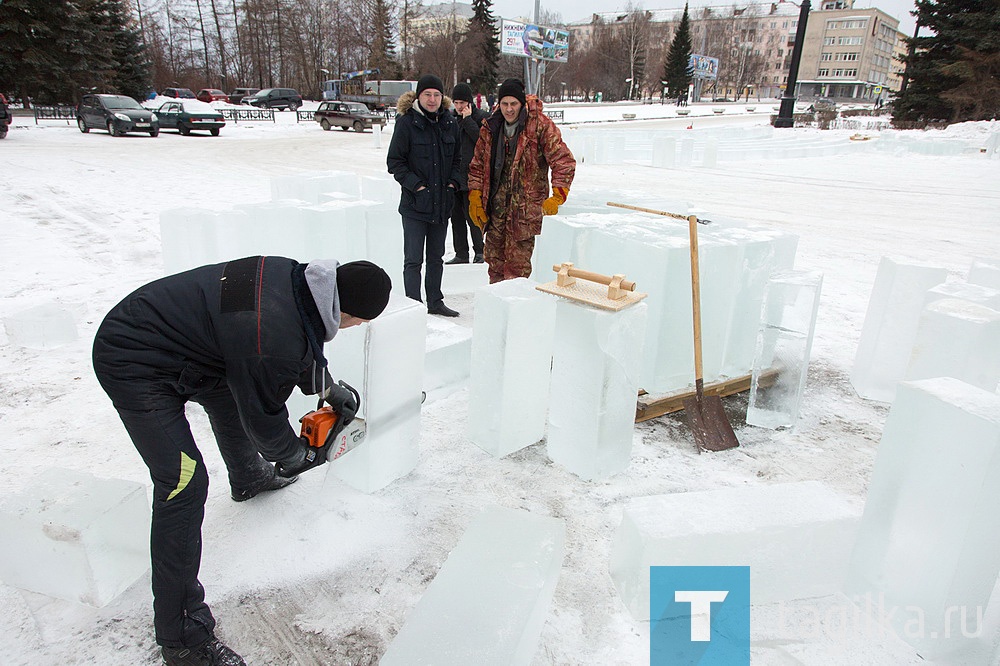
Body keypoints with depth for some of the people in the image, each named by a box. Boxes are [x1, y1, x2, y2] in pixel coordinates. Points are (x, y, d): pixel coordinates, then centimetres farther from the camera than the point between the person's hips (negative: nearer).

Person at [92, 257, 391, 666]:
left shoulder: (293, 276, -10)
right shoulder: (274, 344, -33)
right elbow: (264, 419, -15)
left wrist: (329, 390, 16)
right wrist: (300, 455, 4)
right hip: (133, 367, -10)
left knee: (234, 389, 28)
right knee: (185, 483, -12)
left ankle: (249, 478, 60)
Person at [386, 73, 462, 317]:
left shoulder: (450, 123, 6)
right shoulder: (407, 122, -8)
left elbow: (457, 157, 17)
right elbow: (394, 162, -6)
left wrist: (453, 182, 2)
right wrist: (416, 185, -13)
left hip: (443, 202, 5)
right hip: (415, 204, -5)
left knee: (436, 257, 16)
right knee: (413, 260, -3)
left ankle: (435, 302, 28)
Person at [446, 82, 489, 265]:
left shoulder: (481, 118, -3)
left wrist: (468, 120, -14)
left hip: (470, 176, -6)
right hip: (453, 176, 6)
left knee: (471, 215, -6)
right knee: (456, 216, 8)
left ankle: (479, 251, 8)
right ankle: (461, 254, 15)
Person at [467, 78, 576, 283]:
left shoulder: (541, 126, -8)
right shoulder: (490, 127, 7)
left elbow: (564, 162, -10)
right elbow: (477, 165, 16)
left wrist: (557, 197, -17)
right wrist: (475, 197, 7)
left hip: (526, 208, -5)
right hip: (495, 206, 5)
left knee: (518, 261, -4)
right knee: (494, 257, 12)